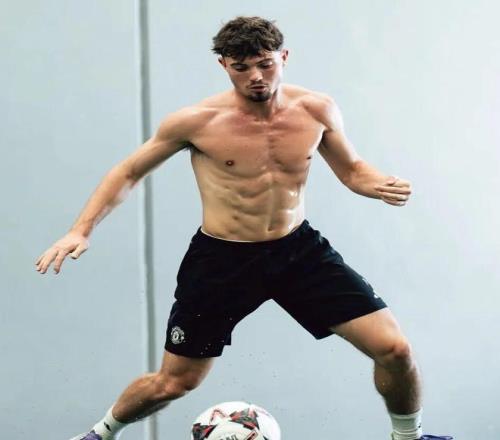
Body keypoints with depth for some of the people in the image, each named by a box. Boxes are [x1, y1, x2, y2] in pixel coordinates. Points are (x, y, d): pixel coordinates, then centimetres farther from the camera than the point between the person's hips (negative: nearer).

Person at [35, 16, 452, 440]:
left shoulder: (317, 110, -7)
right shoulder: (196, 122, -13)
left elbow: (351, 168, 11)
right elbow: (128, 173, 1)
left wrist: (378, 183, -13)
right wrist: (81, 230, -9)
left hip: (300, 249, 2)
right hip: (221, 259, -2)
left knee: (394, 348, -6)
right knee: (175, 382, 6)